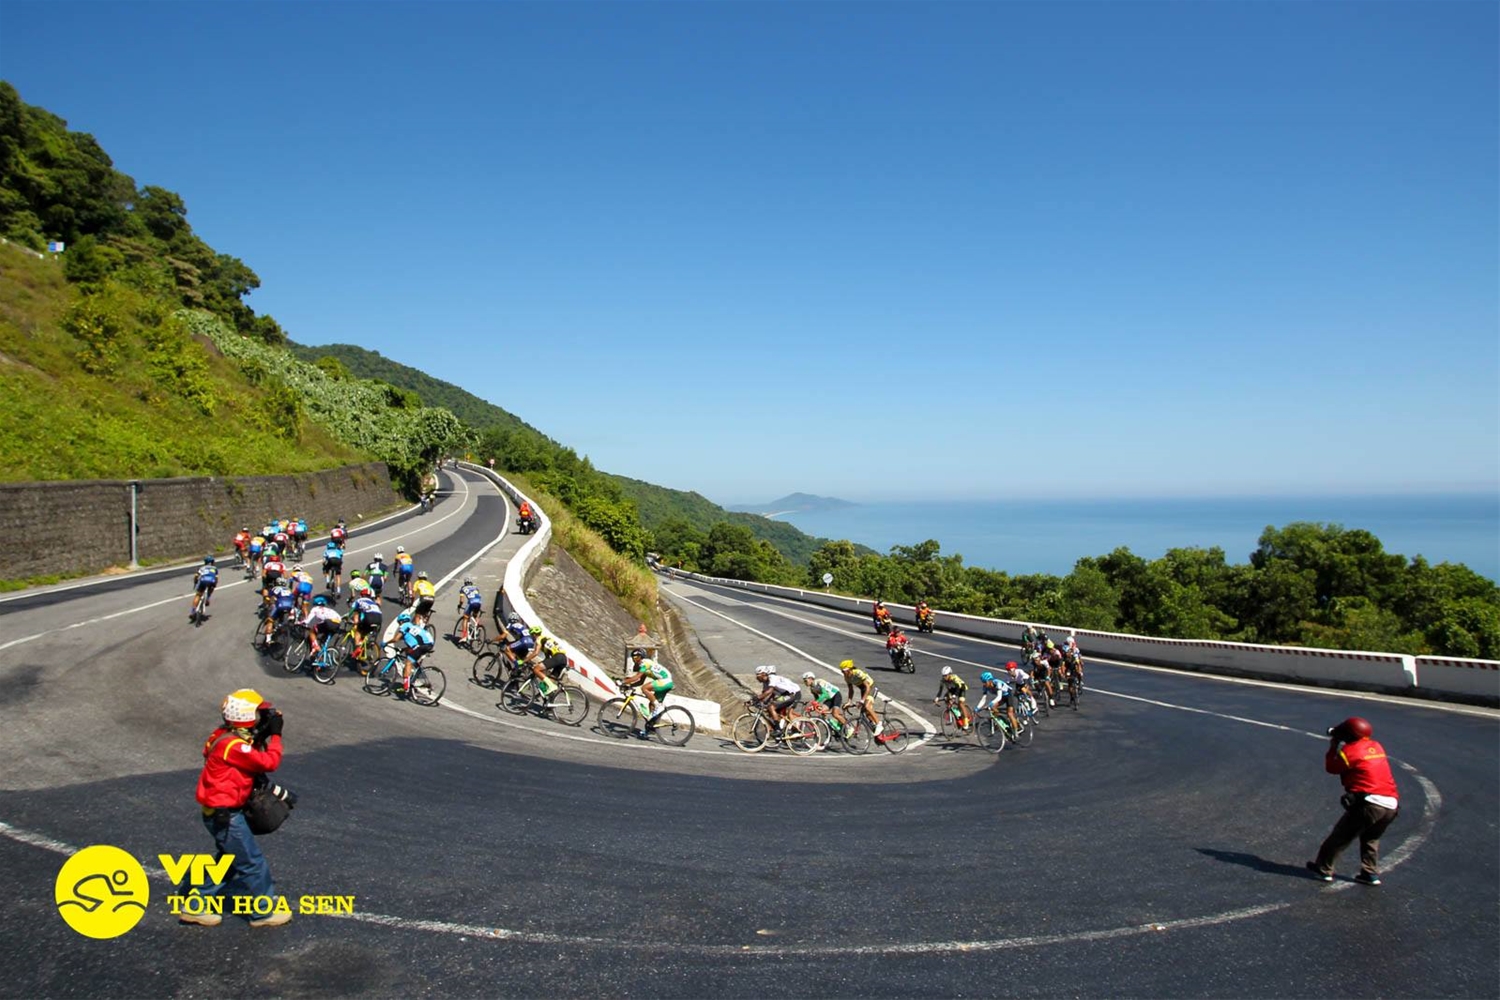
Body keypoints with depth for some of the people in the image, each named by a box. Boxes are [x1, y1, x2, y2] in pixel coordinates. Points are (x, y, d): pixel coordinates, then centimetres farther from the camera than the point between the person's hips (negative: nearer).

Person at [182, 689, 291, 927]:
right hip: (225, 816, -10)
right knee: (252, 863, 2)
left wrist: (263, 737, -4)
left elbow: (255, 758, 10)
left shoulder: (228, 738, 5)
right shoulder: (233, 746, -26)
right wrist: (275, 735, -14)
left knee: (227, 861, 23)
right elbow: (270, 762, -23)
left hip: (221, 813, 10)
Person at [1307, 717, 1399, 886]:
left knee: (1340, 836, 7)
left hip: (1369, 803, -7)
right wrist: (1339, 745, 22)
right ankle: (1371, 873, 23)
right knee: (1371, 838, 28)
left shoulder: (1349, 750, -5)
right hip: (1391, 804, 7)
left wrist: (1333, 746, 16)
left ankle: (1323, 869, 15)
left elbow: (1331, 767, 7)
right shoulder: (1376, 747, 14)